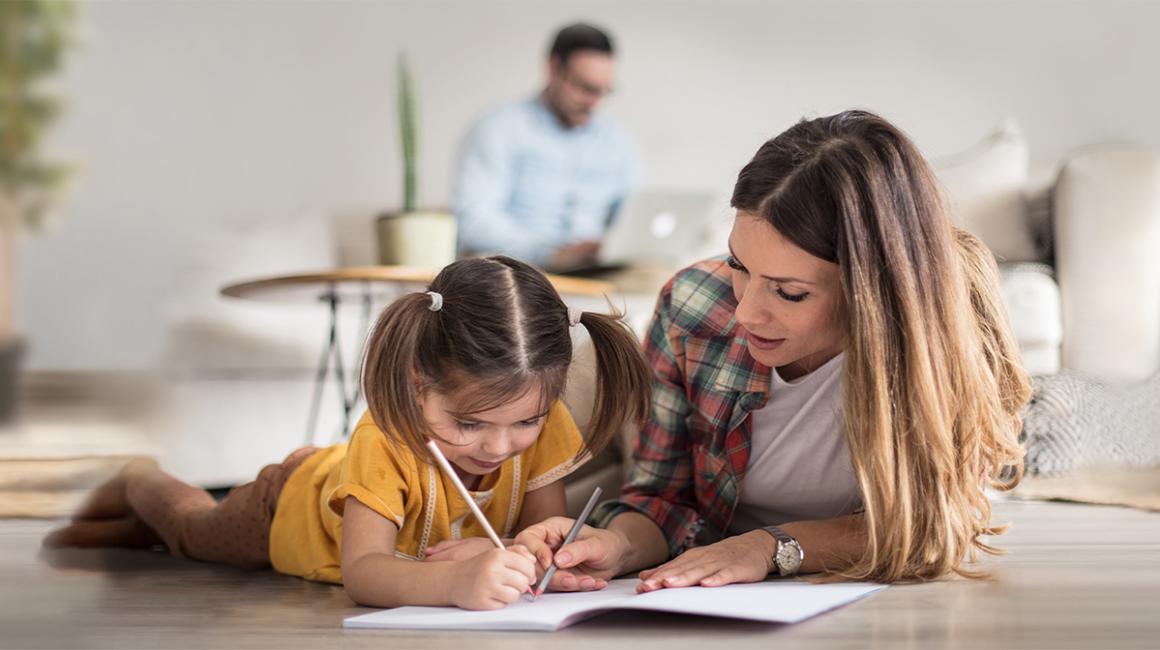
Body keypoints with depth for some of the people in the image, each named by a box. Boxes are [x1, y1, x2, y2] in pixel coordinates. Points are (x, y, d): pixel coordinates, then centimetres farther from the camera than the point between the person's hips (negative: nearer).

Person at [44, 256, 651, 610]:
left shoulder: (543, 423, -36)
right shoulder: (384, 440, -49)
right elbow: (360, 572, -55)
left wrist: (501, 557, -54)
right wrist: (454, 581, -74)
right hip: (292, 507, -3)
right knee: (195, 530, 28)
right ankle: (140, 485, 54)